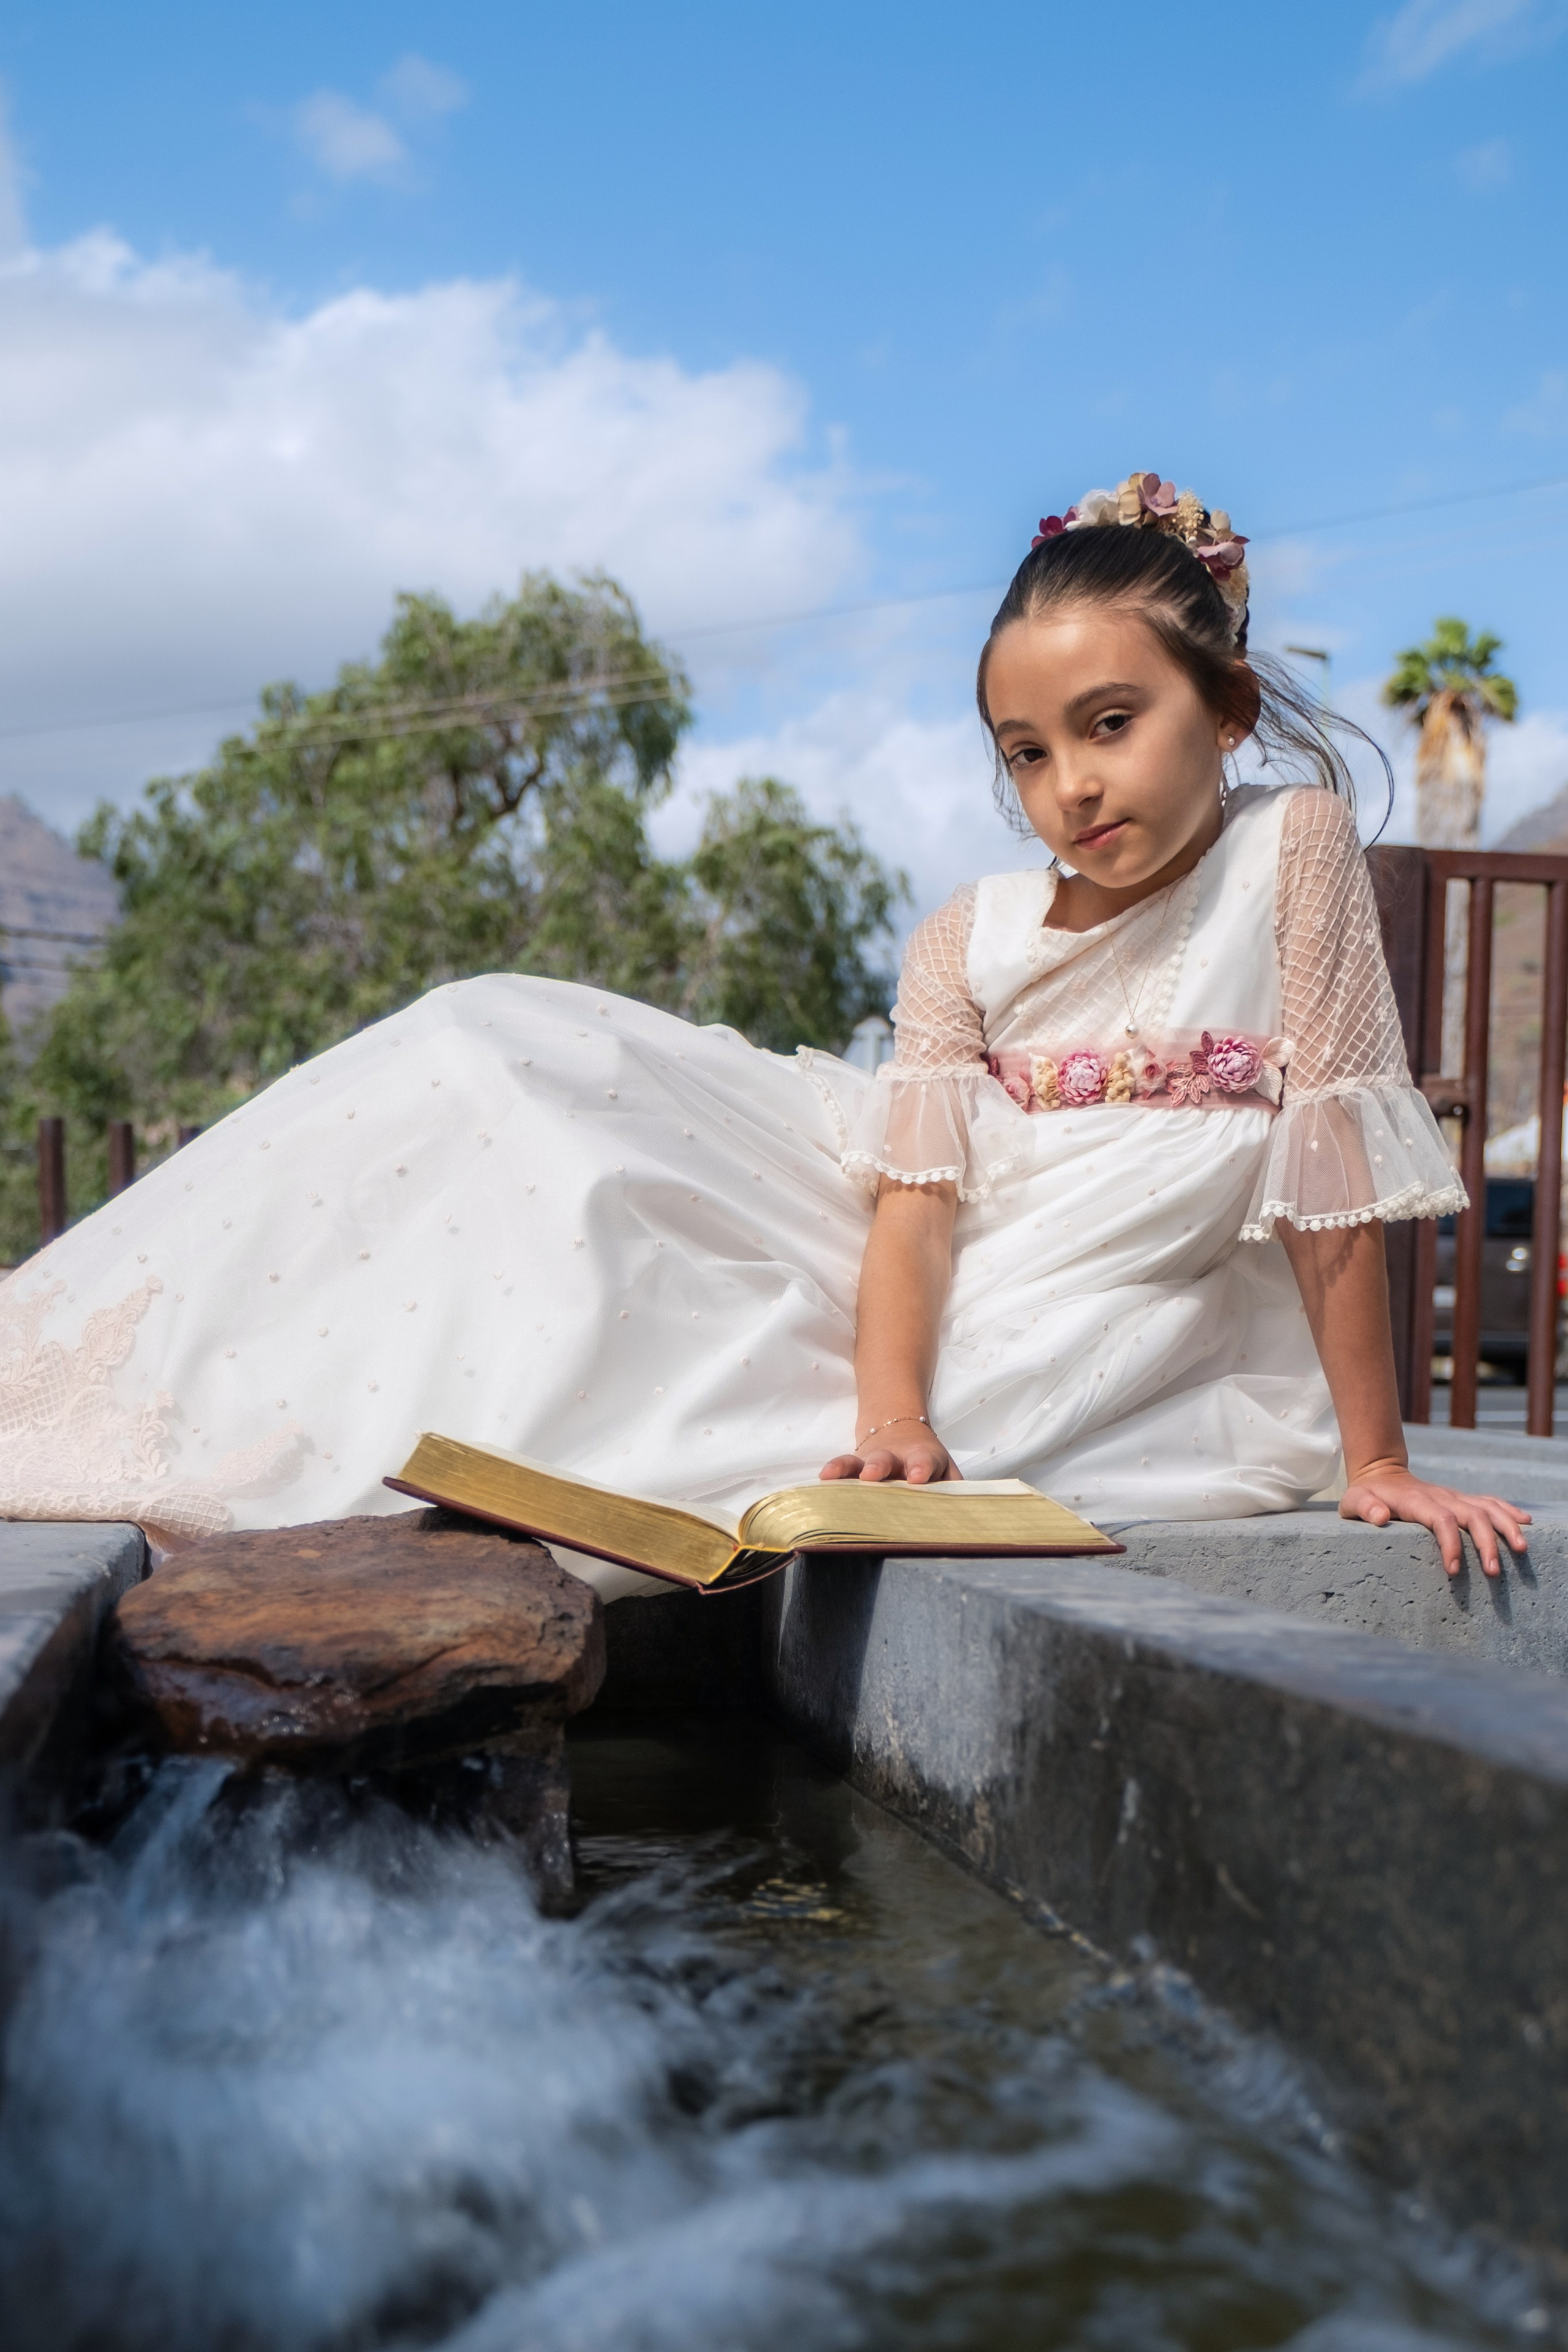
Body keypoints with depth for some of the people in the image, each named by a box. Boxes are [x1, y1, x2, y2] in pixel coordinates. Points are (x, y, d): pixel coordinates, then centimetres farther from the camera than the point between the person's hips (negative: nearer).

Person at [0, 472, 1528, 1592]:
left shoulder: (1292, 846, -9)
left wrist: (1375, 1464, -10)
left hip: (1088, 1381, -4)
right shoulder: (969, 943, 1)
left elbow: (1339, 1189, -11)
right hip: (904, 1311, 4)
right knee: (491, 1055, -5)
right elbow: (918, 1198, -10)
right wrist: (893, 1416, -28)